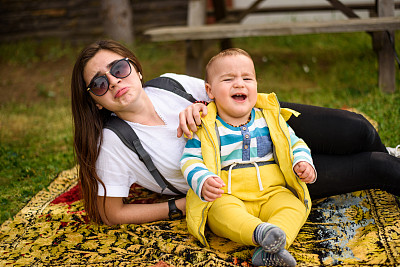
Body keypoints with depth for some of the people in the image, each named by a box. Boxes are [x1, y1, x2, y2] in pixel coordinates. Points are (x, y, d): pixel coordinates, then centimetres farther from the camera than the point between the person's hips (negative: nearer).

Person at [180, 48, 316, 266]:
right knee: (224, 212, -35)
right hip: (226, 197, -2)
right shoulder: (205, 128, 4)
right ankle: (259, 232, -55)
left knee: (294, 205, -27)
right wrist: (203, 181, -21)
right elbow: (190, 160, 1)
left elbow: (294, 144, 19)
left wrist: (302, 162, -4)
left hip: (272, 192, 2)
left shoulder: (269, 118, 12)